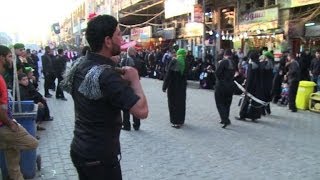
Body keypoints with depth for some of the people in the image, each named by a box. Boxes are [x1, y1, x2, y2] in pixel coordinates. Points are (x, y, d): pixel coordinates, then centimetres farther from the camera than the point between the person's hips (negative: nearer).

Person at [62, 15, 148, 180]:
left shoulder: (79, 66, 0)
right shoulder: (107, 75, -26)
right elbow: (142, 111, -29)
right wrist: (134, 79, -14)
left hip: (79, 149, 8)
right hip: (100, 157, -8)